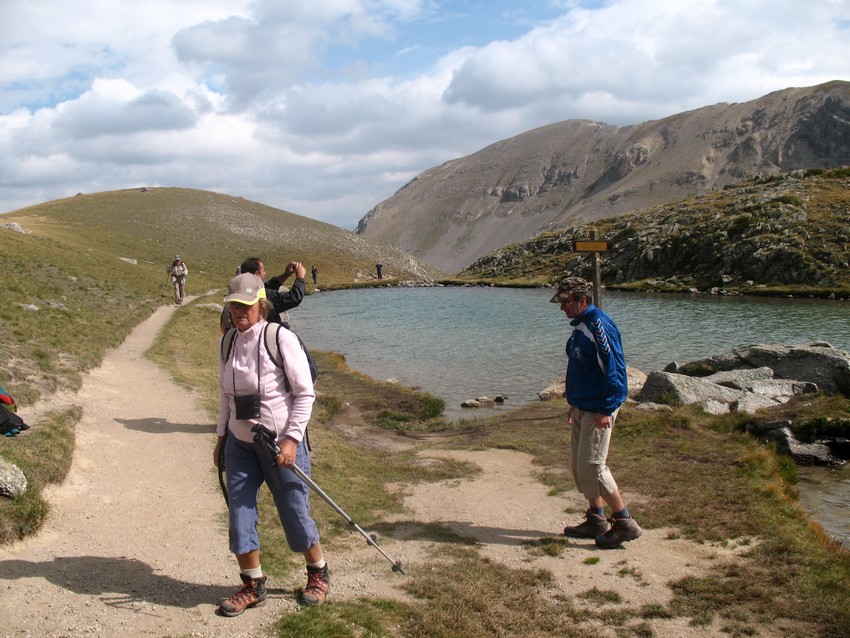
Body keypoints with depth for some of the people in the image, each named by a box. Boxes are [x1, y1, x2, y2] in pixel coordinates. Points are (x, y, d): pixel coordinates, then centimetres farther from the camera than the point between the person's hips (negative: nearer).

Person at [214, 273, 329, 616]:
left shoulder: (281, 339, -14)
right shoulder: (228, 343, 4)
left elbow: (305, 393, -12)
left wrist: (291, 439, -17)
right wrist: (221, 437, 13)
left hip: (281, 443, -5)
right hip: (240, 443, 5)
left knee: (295, 513, 4)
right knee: (239, 513, 3)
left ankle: (319, 575, 28)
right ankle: (252, 586, 19)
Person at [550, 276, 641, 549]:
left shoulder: (598, 326, -18)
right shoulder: (579, 327, 12)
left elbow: (614, 368, -22)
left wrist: (606, 410, -23)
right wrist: (574, 405, 22)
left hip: (599, 410, -10)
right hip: (582, 408, 10)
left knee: (591, 467, -9)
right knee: (580, 467, 13)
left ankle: (625, 523, 2)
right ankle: (595, 520, 25)